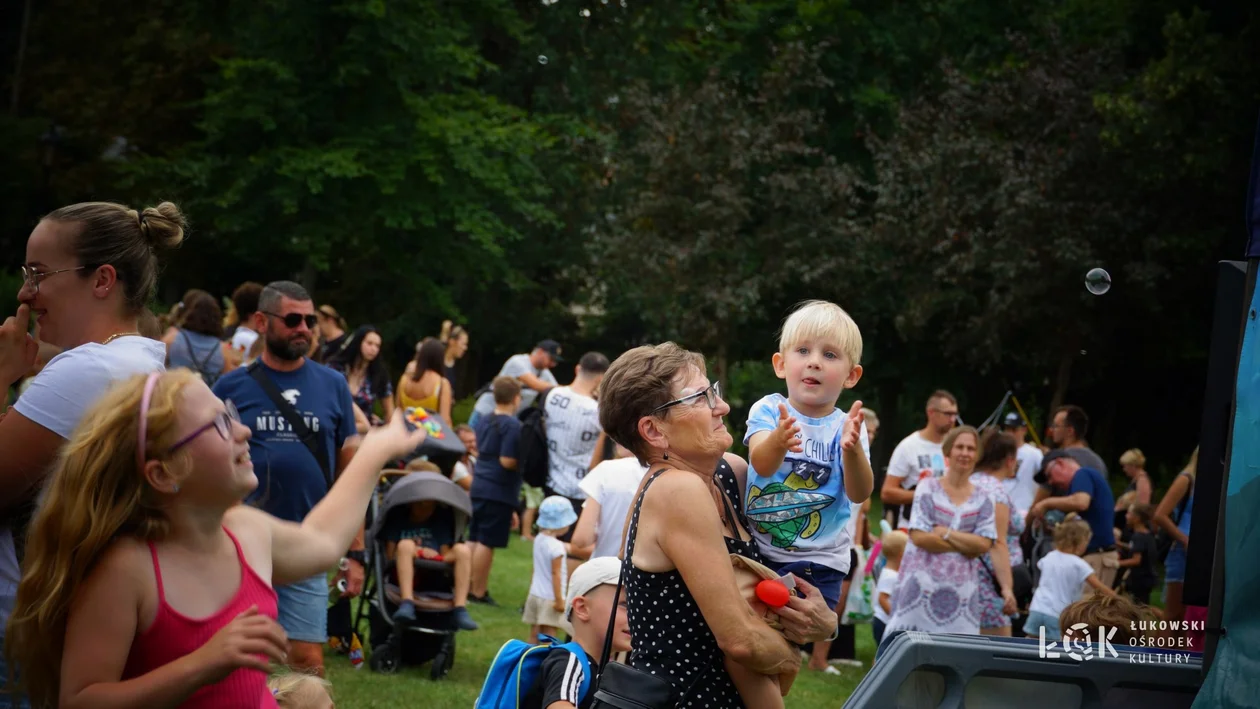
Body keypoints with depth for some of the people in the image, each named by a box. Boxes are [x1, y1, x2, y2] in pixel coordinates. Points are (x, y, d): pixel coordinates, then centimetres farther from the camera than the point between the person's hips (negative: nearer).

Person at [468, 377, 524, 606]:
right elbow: (507, 460, -21)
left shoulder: (484, 422, 10)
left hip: (479, 486, 8)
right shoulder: (512, 425, -15)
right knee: (487, 543, -2)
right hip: (500, 492, -8)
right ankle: (478, 592, 2)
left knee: (474, 539, 14)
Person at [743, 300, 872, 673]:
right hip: (757, 549, 1)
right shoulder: (768, 410, -5)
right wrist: (777, 441, -48)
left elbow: (860, 493, -17)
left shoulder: (846, 427, -5)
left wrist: (853, 449, -37)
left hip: (817, 561, -1)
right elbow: (760, 464, -24)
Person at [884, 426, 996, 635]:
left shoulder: (983, 498, 8)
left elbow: (984, 544, -3)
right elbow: (918, 537, -9)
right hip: (923, 584, -2)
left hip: (961, 590, 2)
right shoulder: (928, 488, 1)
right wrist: (966, 545, -7)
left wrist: (946, 533, -10)